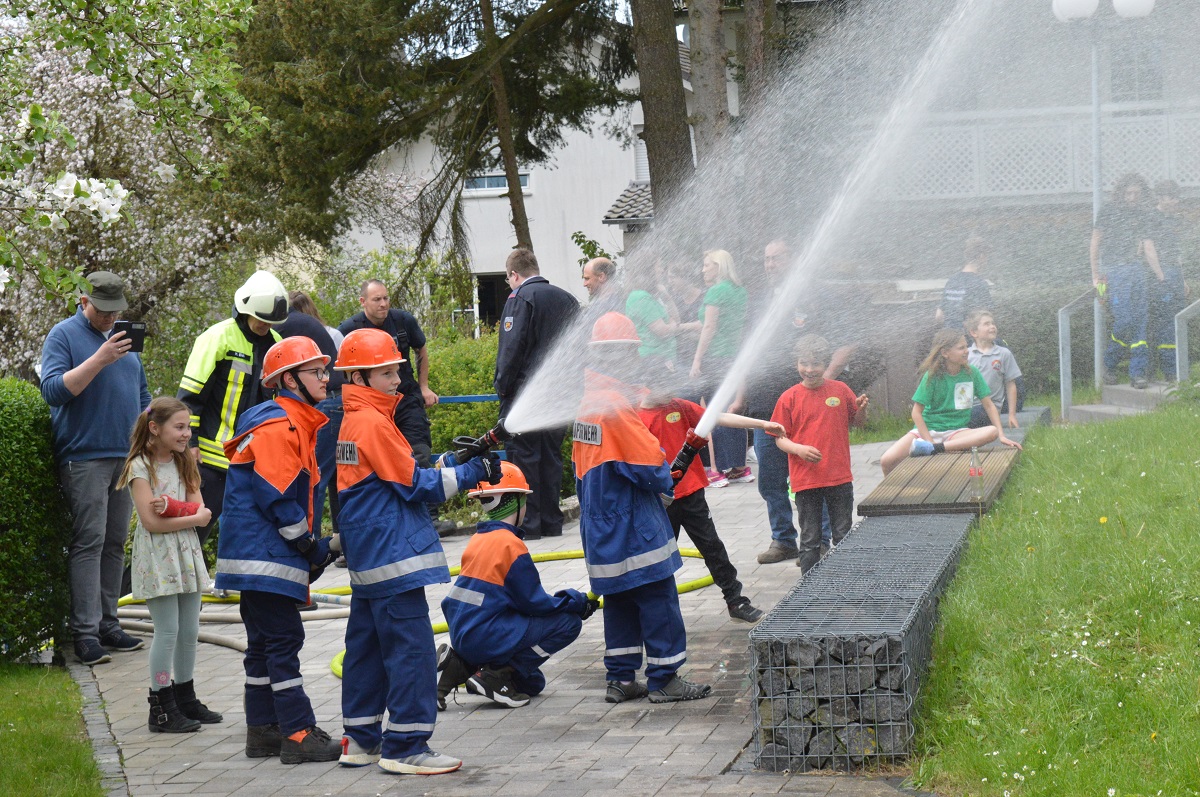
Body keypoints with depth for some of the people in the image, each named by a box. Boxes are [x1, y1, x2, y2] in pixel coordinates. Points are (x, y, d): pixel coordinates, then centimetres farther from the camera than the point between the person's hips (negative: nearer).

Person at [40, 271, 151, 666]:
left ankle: (107, 623, 13)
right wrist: (100, 359, -21)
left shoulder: (123, 339, 18)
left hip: (126, 456, 7)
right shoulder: (64, 335, -2)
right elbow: (53, 390, -15)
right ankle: (86, 631, -10)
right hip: (83, 458, -6)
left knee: (115, 543, 8)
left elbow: (142, 396, 26)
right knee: (88, 542, -10)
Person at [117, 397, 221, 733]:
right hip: (157, 557, -6)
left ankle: (185, 698, 19)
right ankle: (161, 708, -1)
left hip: (186, 554, 6)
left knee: (189, 630, 8)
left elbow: (201, 511, 0)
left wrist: (172, 507, -18)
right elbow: (151, 522, -16)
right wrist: (191, 515, -11)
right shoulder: (140, 467, -7)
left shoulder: (184, 464, 12)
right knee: (167, 630, -7)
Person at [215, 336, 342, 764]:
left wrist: (318, 547, 12)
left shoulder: (296, 424, 19)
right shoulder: (277, 426, -15)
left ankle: (263, 730, 19)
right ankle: (298, 735, -7)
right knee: (283, 640, -9)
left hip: (260, 555, 11)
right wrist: (315, 548, -13)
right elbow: (277, 498, -20)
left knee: (265, 642, 13)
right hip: (265, 555, -11)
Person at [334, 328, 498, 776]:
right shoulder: (373, 423, -14)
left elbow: (398, 476, 17)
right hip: (393, 556, -10)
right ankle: (405, 746, -6)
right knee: (411, 649, -7)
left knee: (367, 646, 14)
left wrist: (453, 460, 9)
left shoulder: (355, 421, 15)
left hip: (368, 561, 10)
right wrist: (473, 471, -8)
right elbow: (416, 485, -13)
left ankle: (362, 739, 20)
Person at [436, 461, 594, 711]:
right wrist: (578, 602, 3)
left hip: (463, 635, 9)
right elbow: (534, 603, -12)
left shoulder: (478, 539, 12)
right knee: (568, 622, -6)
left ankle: (461, 667, 8)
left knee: (532, 684, 23)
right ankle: (497, 675, -8)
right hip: (486, 637, -9)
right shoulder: (510, 543, -14)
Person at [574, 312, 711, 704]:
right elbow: (651, 466, -19)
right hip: (632, 527, -9)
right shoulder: (617, 405, -20)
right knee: (658, 599, 0)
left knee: (619, 601, 14)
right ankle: (665, 679, 4)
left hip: (600, 528, 9)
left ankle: (620, 679, 18)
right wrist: (666, 482, 1)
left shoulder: (586, 403, 8)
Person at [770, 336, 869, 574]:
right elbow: (780, 438, 0)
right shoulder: (789, 398, -2)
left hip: (840, 477, 2)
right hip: (805, 480, -2)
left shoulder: (840, 390, 4)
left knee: (844, 536, 9)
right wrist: (799, 449, -19)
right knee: (809, 539, 5)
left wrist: (861, 409, -6)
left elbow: (854, 422, 16)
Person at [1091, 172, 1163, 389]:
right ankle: (1108, 365, 6)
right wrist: (1095, 275, 3)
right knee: (1124, 320, -13)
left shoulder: (1145, 215, 12)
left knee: (1140, 321, -2)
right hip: (1113, 271, -4)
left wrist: (1160, 276, 3)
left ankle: (1138, 373, 2)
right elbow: (1096, 242, 6)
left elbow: (1148, 247, 10)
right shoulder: (1108, 212, 3)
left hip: (1137, 270, 4)